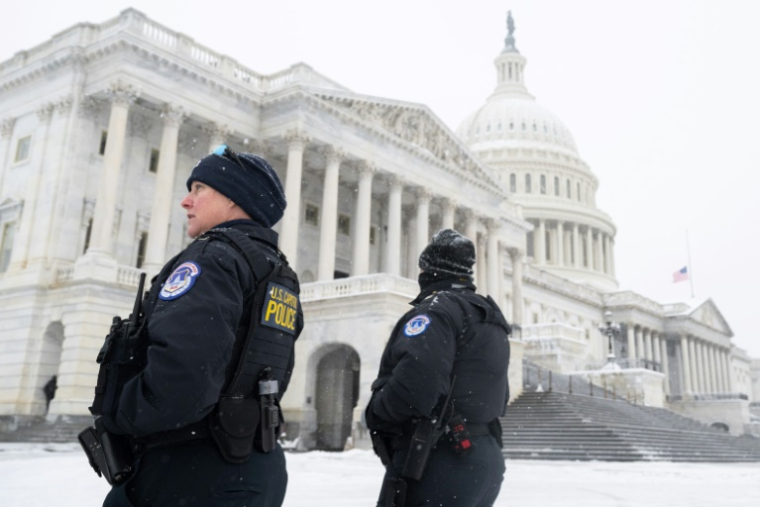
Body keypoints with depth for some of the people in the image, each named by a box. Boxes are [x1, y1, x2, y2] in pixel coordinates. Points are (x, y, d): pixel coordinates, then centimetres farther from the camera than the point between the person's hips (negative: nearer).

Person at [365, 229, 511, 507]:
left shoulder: (436, 309, -12)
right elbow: (496, 396, 22)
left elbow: (414, 383, -26)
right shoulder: (490, 320, 19)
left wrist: (375, 413, -9)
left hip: (440, 466, -10)